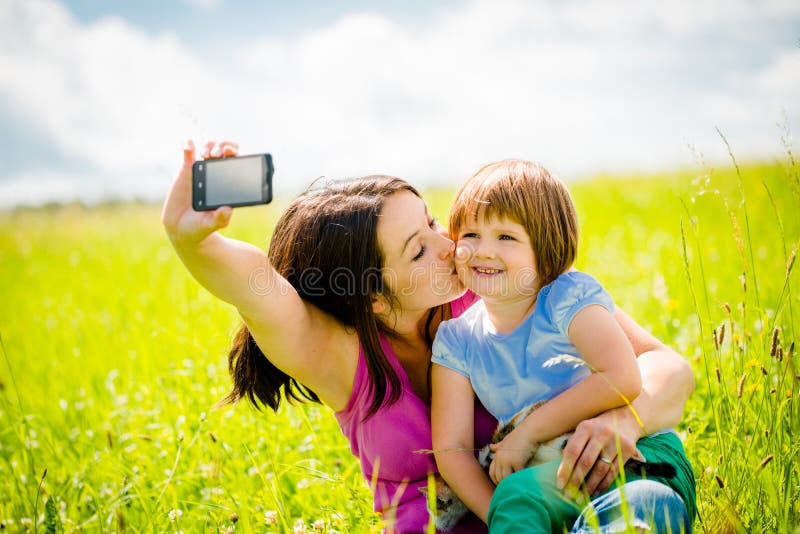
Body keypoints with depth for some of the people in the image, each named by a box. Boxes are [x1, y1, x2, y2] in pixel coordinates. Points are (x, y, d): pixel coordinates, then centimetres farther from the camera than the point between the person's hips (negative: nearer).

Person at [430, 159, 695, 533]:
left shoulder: (569, 296, -2)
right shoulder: (456, 341, 8)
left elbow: (623, 379, -17)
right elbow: (451, 448, 2)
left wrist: (528, 432, -14)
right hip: (554, 478, 2)